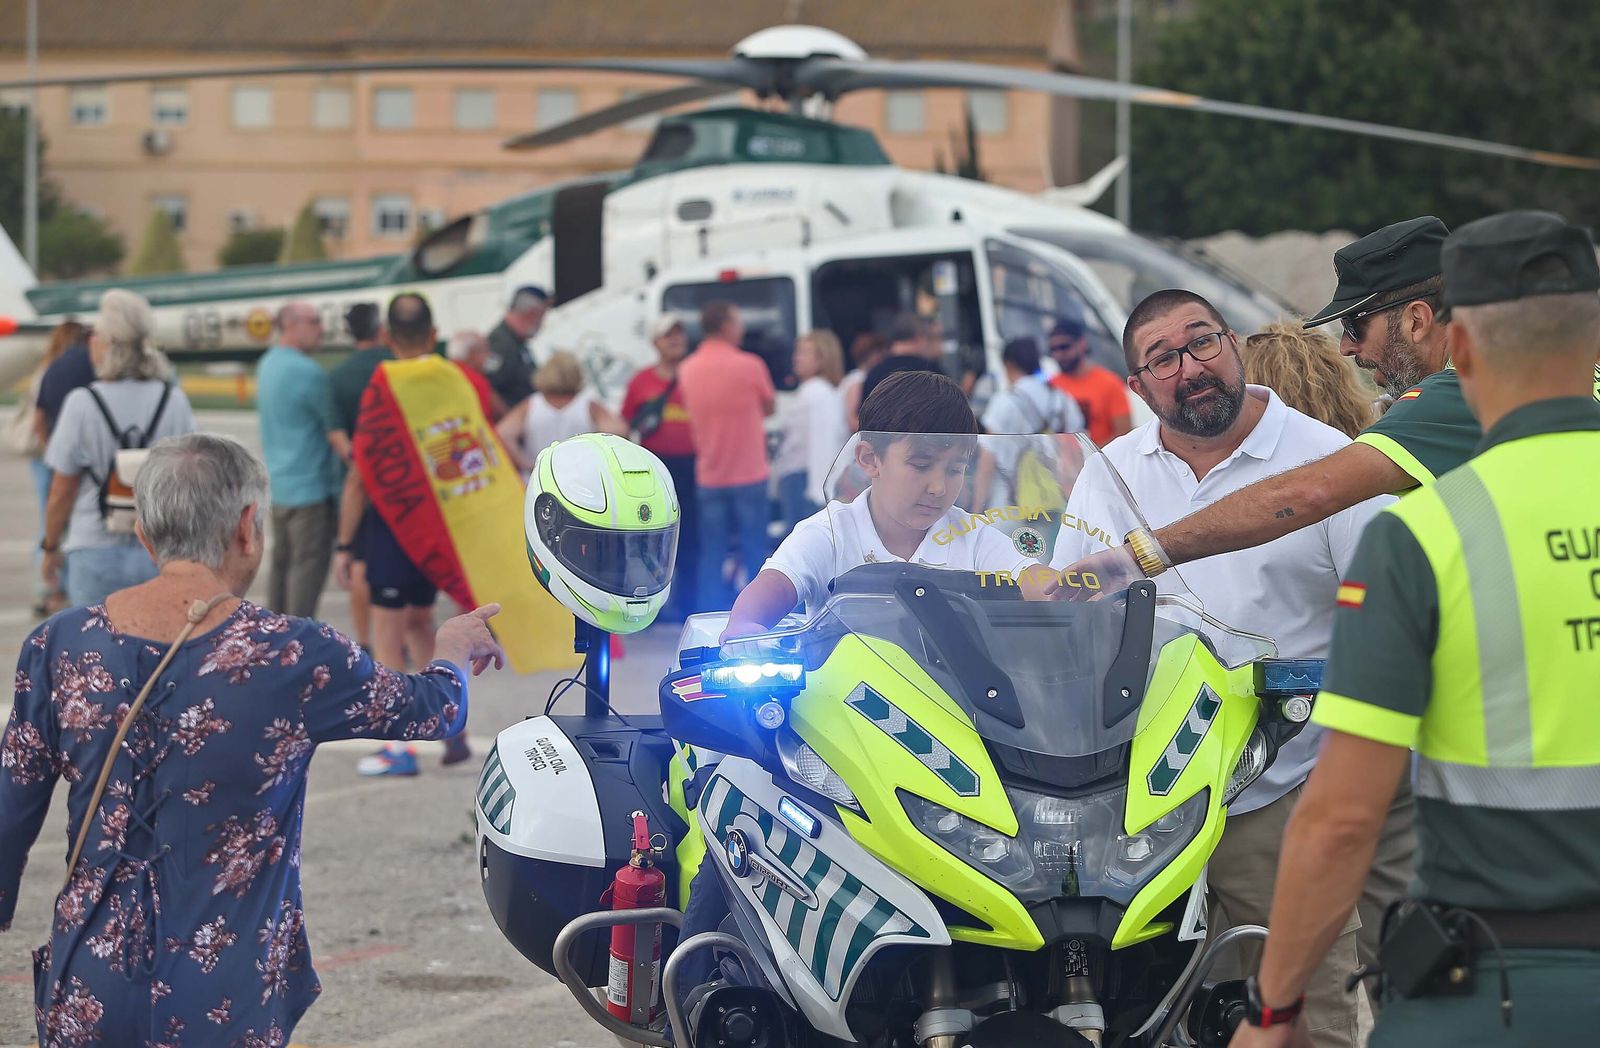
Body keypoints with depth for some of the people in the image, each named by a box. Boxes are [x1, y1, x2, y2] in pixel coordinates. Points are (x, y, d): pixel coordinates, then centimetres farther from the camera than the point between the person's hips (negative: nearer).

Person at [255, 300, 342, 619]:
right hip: (310, 484, -9)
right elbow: (335, 431, -15)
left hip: (277, 483, 9)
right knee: (309, 562, -6)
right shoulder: (308, 373, -18)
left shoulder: (267, 365, 11)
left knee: (282, 558, 15)